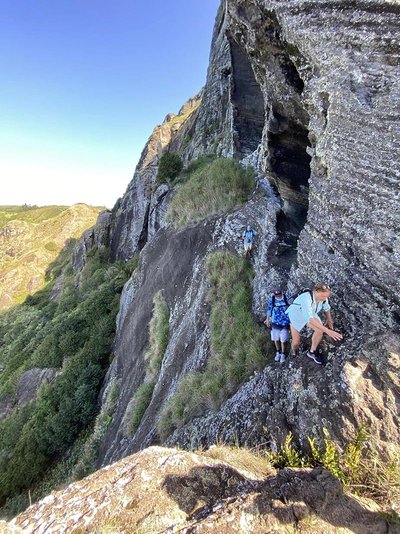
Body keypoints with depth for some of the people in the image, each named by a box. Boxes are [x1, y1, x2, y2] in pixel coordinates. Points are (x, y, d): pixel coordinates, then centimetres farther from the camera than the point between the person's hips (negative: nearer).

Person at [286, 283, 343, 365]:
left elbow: (326, 308, 1)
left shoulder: (323, 298, -23)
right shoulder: (306, 298, -43)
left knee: (320, 330, -23)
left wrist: (329, 320, 14)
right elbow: (310, 318, -48)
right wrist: (327, 331, -52)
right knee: (296, 343, -1)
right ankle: (293, 352, 37)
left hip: (310, 314, 5)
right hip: (295, 315, -4)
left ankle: (312, 352, 1)